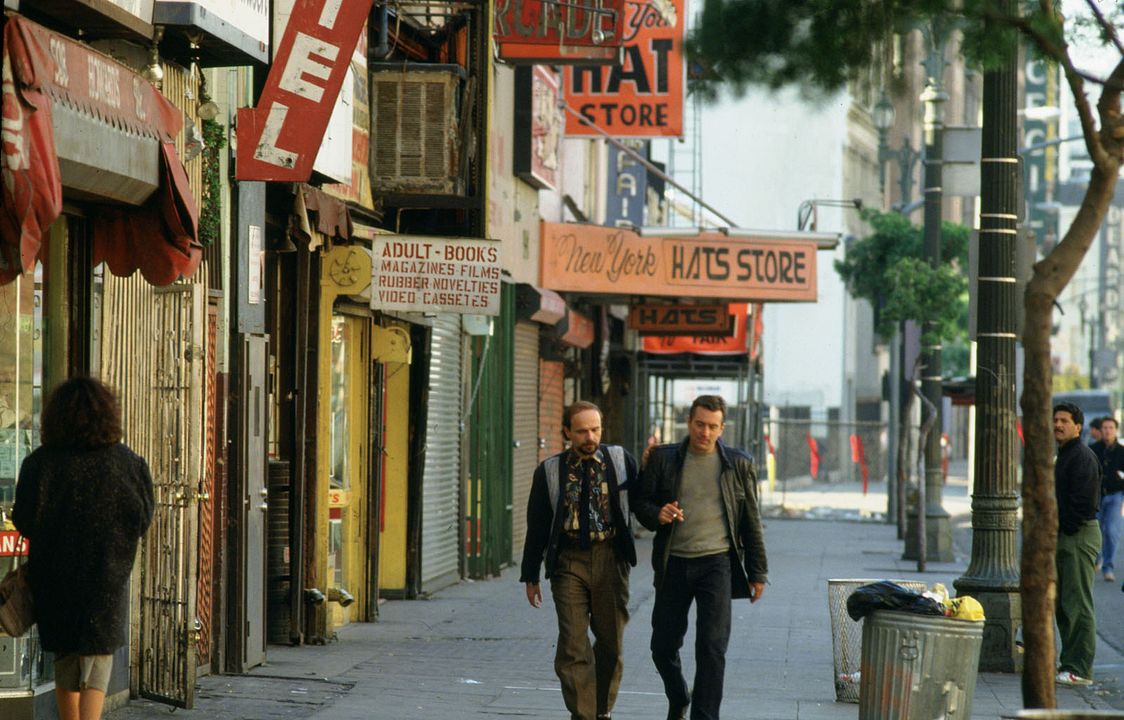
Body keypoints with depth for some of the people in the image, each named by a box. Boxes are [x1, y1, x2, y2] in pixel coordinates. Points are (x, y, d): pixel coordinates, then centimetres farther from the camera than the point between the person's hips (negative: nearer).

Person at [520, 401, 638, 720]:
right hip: (569, 561, -1)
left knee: (611, 643, 9)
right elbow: (537, 526, 8)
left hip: (610, 559, 1)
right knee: (573, 646, -8)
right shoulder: (550, 471, 3)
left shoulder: (620, 460, 5)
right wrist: (531, 575, 8)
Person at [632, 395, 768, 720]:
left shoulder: (738, 464, 4)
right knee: (663, 646, 9)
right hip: (674, 564, 2)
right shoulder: (663, 459, 4)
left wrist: (757, 572, 7)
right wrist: (656, 515, -16)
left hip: (717, 562, -2)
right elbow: (640, 501, 8)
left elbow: (751, 522, 8)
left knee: (712, 647, -10)